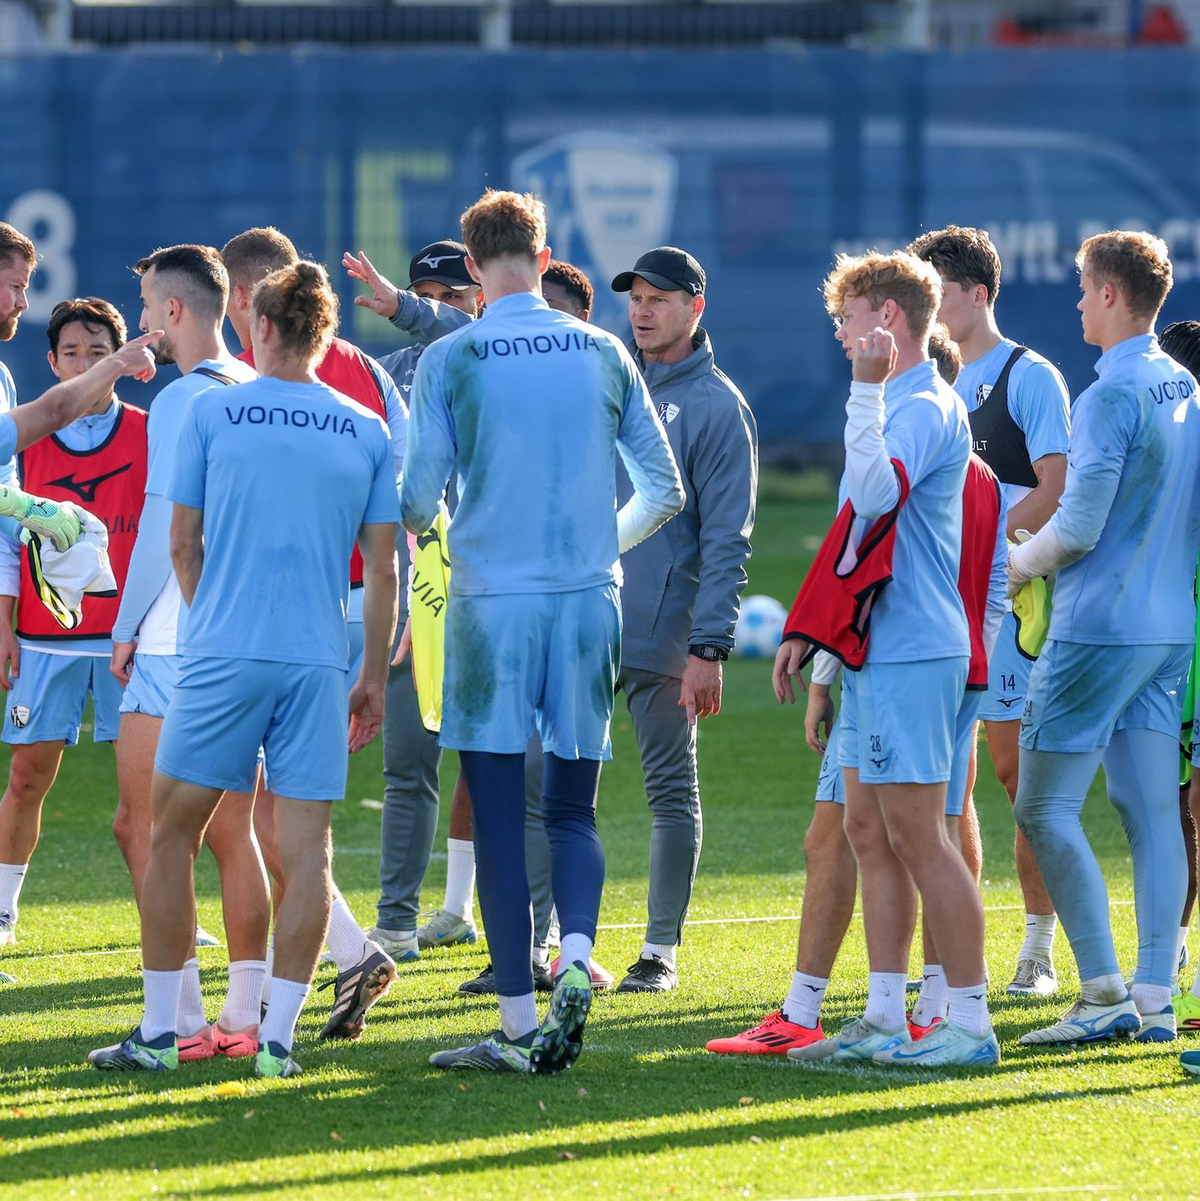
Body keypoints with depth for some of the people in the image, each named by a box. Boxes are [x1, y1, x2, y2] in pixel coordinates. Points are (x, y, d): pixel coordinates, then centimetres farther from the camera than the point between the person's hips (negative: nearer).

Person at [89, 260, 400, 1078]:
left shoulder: (211, 413, 1)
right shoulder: (369, 434, 6)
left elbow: (183, 543, 7)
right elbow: (382, 570, 6)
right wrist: (375, 678, 13)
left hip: (222, 653, -2)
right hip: (319, 663, 2)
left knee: (173, 836, 8)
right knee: (306, 849, 3)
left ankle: (158, 1032, 7)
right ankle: (279, 1035, -1)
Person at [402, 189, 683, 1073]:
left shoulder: (449, 362, -4)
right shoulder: (604, 354, 6)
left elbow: (417, 501, -5)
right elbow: (665, 488, 12)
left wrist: (413, 522, 20)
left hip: (492, 601, -3)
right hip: (589, 601, 3)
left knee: (498, 815, 1)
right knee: (573, 809, 12)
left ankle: (519, 1028, -1)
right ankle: (576, 958, -14)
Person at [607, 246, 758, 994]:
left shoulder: (718, 407, -5)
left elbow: (727, 538, -8)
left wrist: (710, 647, -15)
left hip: (662, 631, -5)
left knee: (672, 790, 3)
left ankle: (661, 951, 9)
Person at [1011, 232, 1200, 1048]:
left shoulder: (1110, 399, -15)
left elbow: (1078, 527, -16)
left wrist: (1016, 565, 1)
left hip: (1100, 627, -8)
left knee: (1046, 807, -3)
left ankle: (1104, 993, -8)